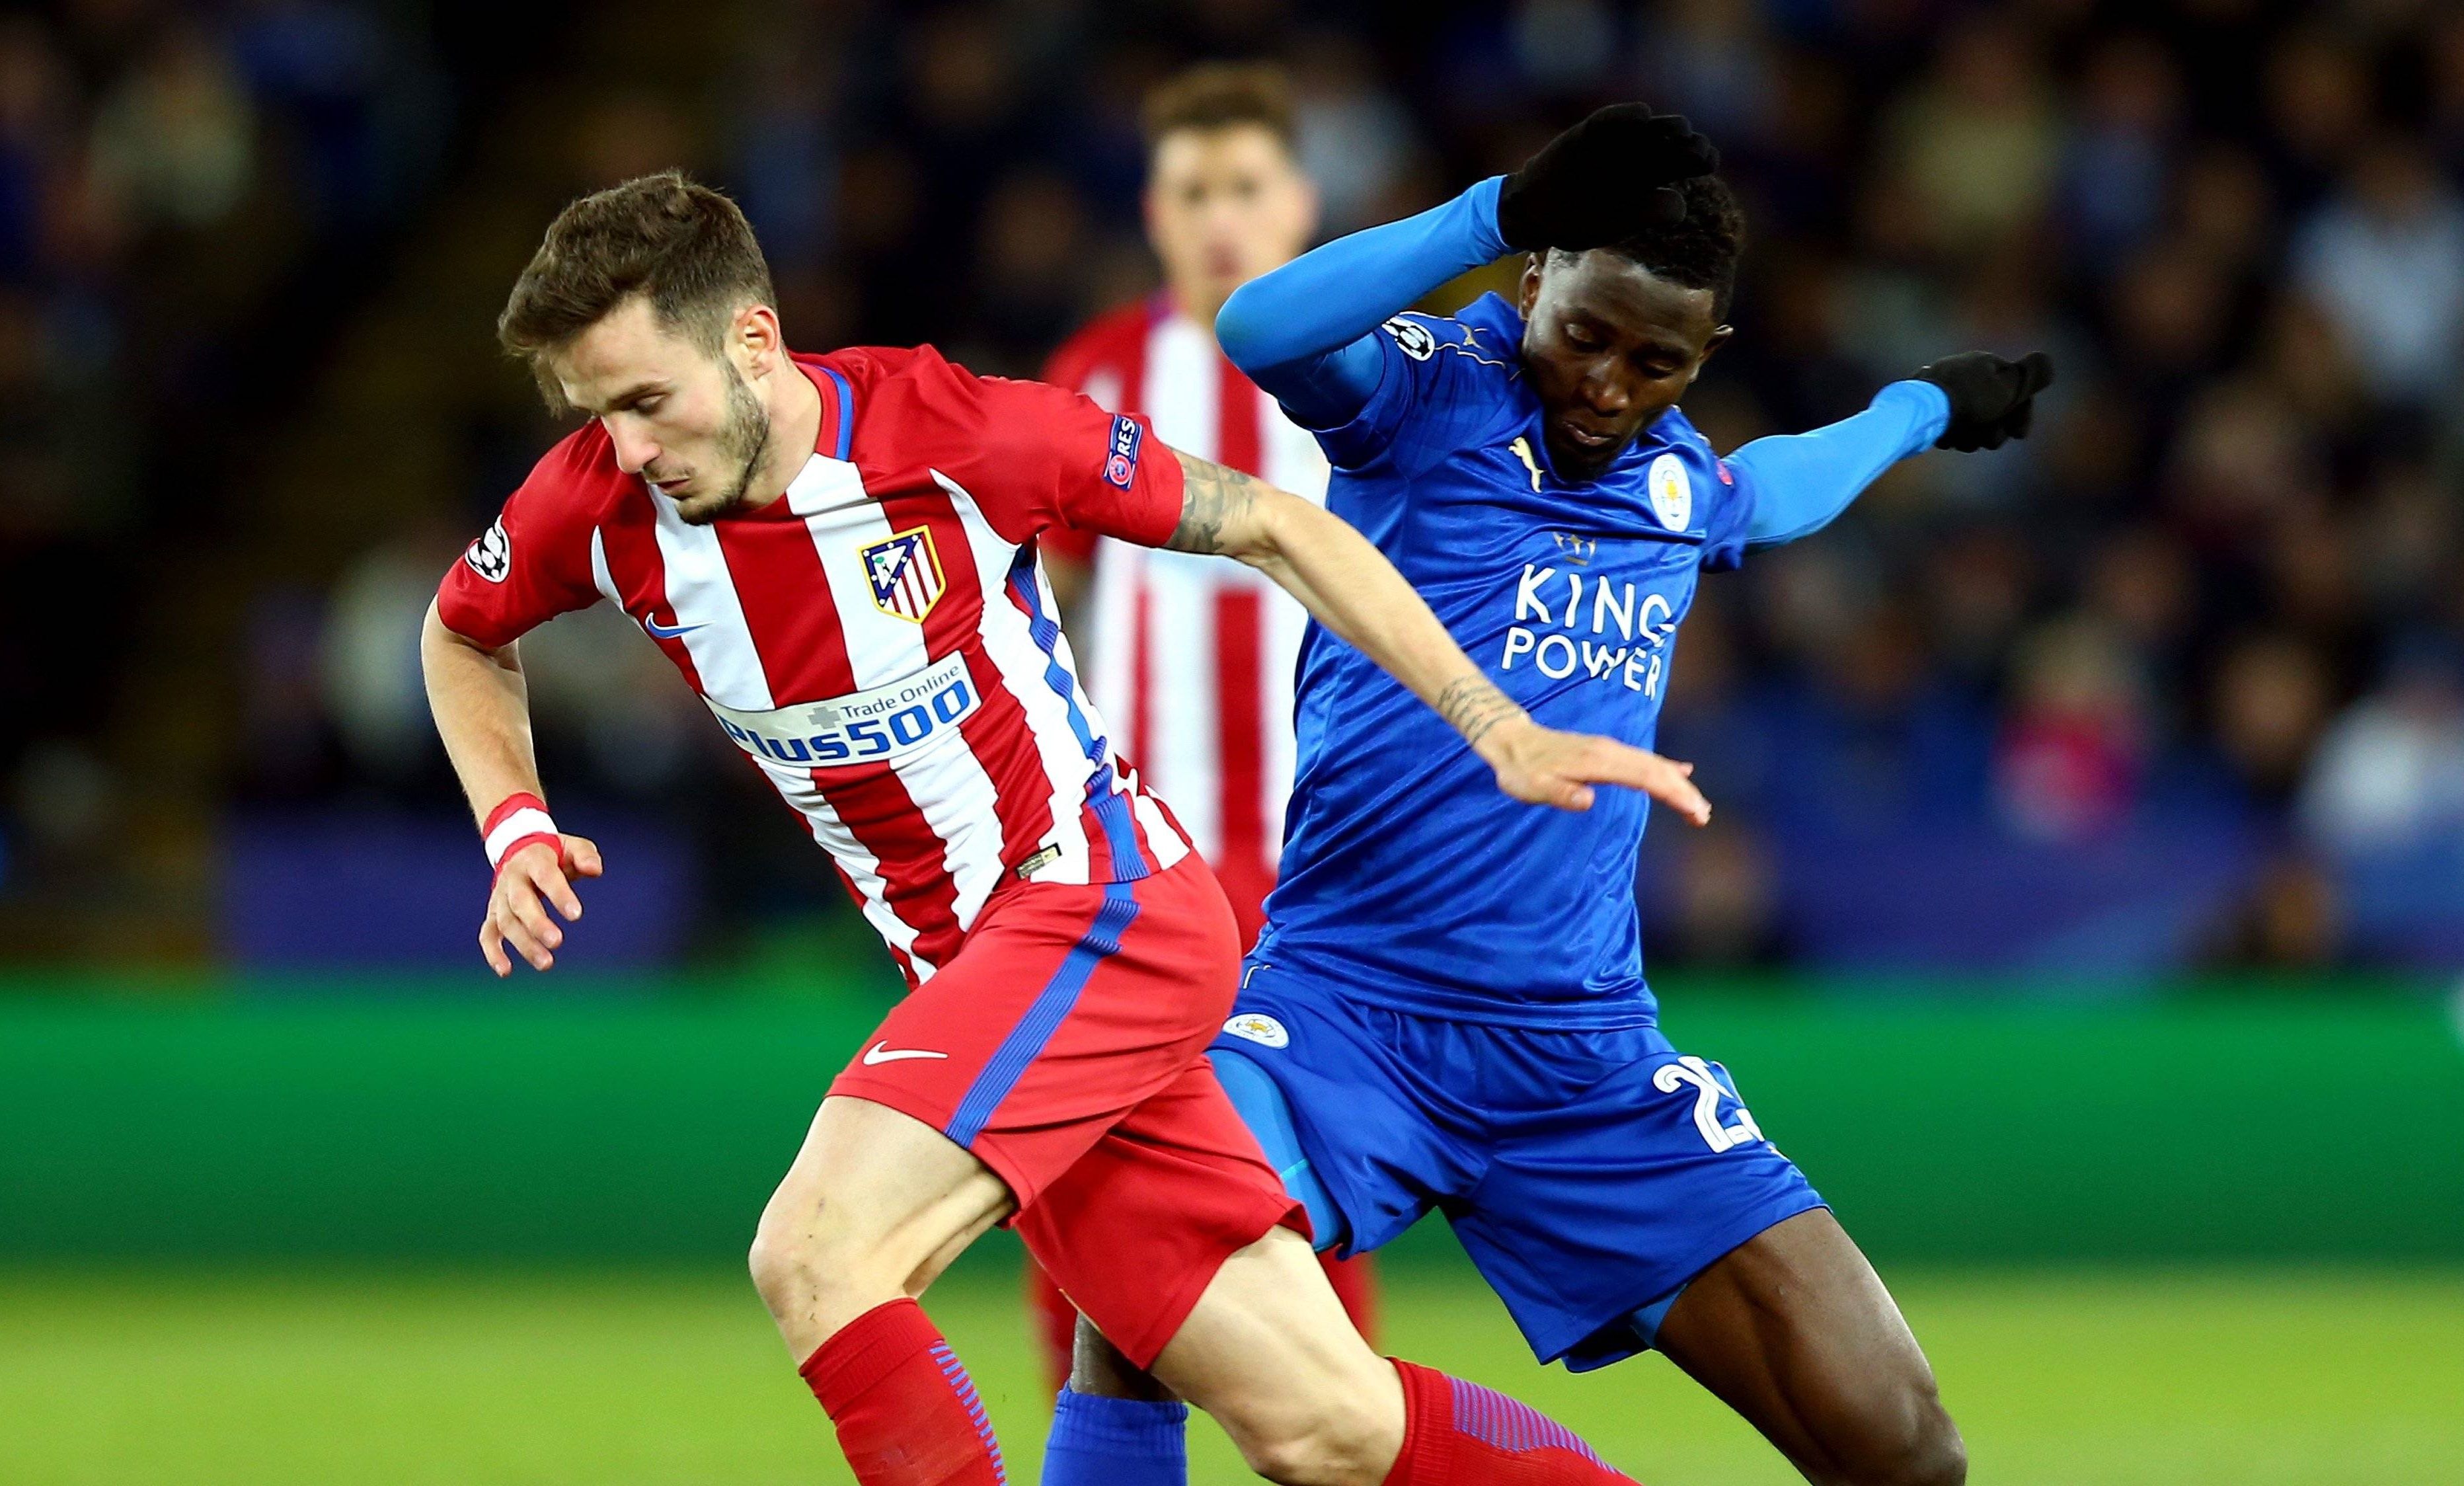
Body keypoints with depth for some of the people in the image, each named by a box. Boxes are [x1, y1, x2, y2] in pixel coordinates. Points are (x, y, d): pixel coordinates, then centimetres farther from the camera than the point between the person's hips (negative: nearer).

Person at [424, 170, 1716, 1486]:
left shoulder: (963, 433, -17)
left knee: (814, 1256, -25)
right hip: (966, 971, 5)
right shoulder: (597, 505, -5)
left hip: (1102, 901, -5)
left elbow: (1272, 530, -5)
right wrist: (515, 824, 0)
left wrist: (1498, 731, -6)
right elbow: (464, 634, 19)